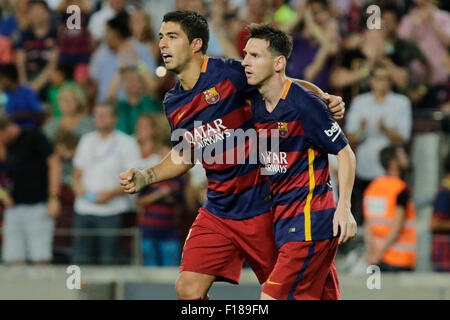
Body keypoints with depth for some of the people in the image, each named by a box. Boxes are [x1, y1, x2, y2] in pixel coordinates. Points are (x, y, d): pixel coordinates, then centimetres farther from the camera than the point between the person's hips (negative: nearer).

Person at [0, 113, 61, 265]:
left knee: (40, 259, -9)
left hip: (37, 205, -6)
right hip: (14, 207, 6)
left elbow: (54, 163, -7)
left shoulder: (34, 137, -4)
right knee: (15, 260, -1)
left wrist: (53, 197, -12)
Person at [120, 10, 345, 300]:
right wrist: (144, 177, 7)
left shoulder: (228, 74, -13)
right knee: (188, 289, -7)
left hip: (259, 207, -5)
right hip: (217, 211, 5)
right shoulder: (174, 105, 5)